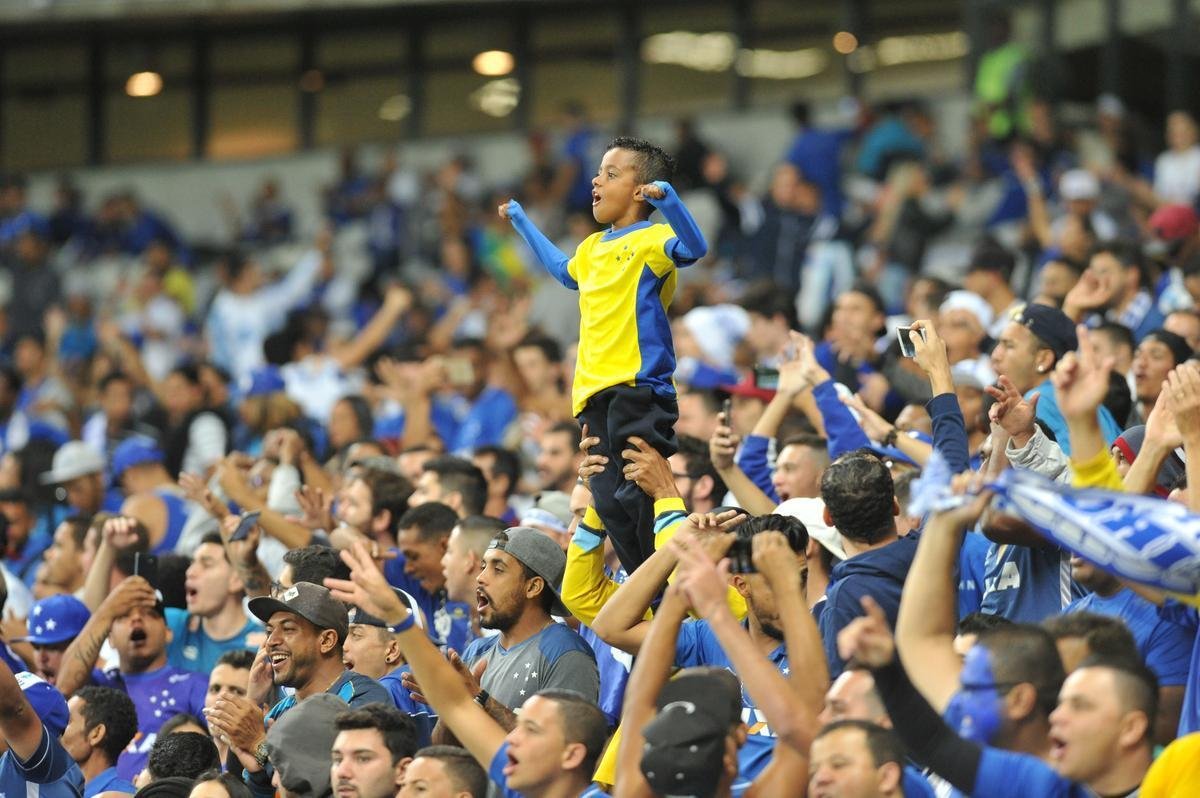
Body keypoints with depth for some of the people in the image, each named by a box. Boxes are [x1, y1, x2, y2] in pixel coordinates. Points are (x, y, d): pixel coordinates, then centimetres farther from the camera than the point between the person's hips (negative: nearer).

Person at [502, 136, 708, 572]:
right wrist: (522, 223, 51)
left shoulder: (651, 239, -4)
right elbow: (565, 271, 45)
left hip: (638, 387, -9)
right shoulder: (592, 248, 22)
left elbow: (694, 249, -26)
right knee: (611, 504, 3)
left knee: (640, 496, -17)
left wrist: (666, 198, -37)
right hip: (595, 394, 9)